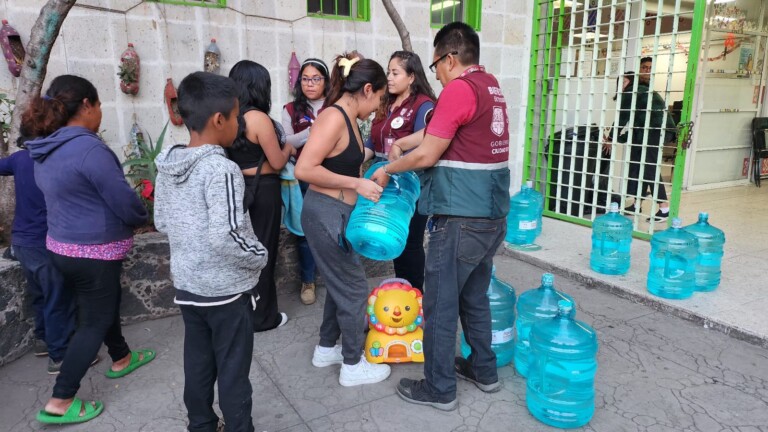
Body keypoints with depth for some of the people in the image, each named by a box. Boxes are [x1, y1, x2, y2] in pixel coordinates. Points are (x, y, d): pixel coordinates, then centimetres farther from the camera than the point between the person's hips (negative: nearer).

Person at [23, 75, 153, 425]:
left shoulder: (46, 150, 6)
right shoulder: (88, 147, -23)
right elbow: (125, 200, -22)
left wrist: (127, 218, 14)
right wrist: (142, 219, 0)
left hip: (62, 245, 9)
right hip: (93, 251, -9)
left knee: (105, 304, 25)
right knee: (94, 321, 5)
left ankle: (121, 359, 44)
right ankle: (59, 402, 12)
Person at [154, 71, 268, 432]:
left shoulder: (167, 166, 1)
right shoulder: (222, 169, -23)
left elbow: (162, 222, 10)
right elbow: (226, 235, -30)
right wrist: (260, 256, -15)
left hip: (186, 285, 8)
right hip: (226, 288, -7)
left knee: (197, 365, 21)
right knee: (233, 372, 9)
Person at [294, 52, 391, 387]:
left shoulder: (348, 118, 10)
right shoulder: (334, 117, -19)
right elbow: (304, 169, -26)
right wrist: (356, 183, -23)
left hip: (337, 213, 10)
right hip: (325, 214, -10)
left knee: (340, 283, 21)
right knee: (353, 288, 3)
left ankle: (326, 349, 38)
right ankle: (353, 365, 21)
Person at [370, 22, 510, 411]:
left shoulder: (459, 89, -14)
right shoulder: (492, 87, 14)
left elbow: (427, 155, -15)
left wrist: (387, 170, 1)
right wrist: (406, 151, 20)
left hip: (461, 219, -9)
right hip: (492, 217, 9)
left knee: (440, 305, 4)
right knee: (474, 298, 21)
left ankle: (439, 389, 18)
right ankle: (484, 371, 35)